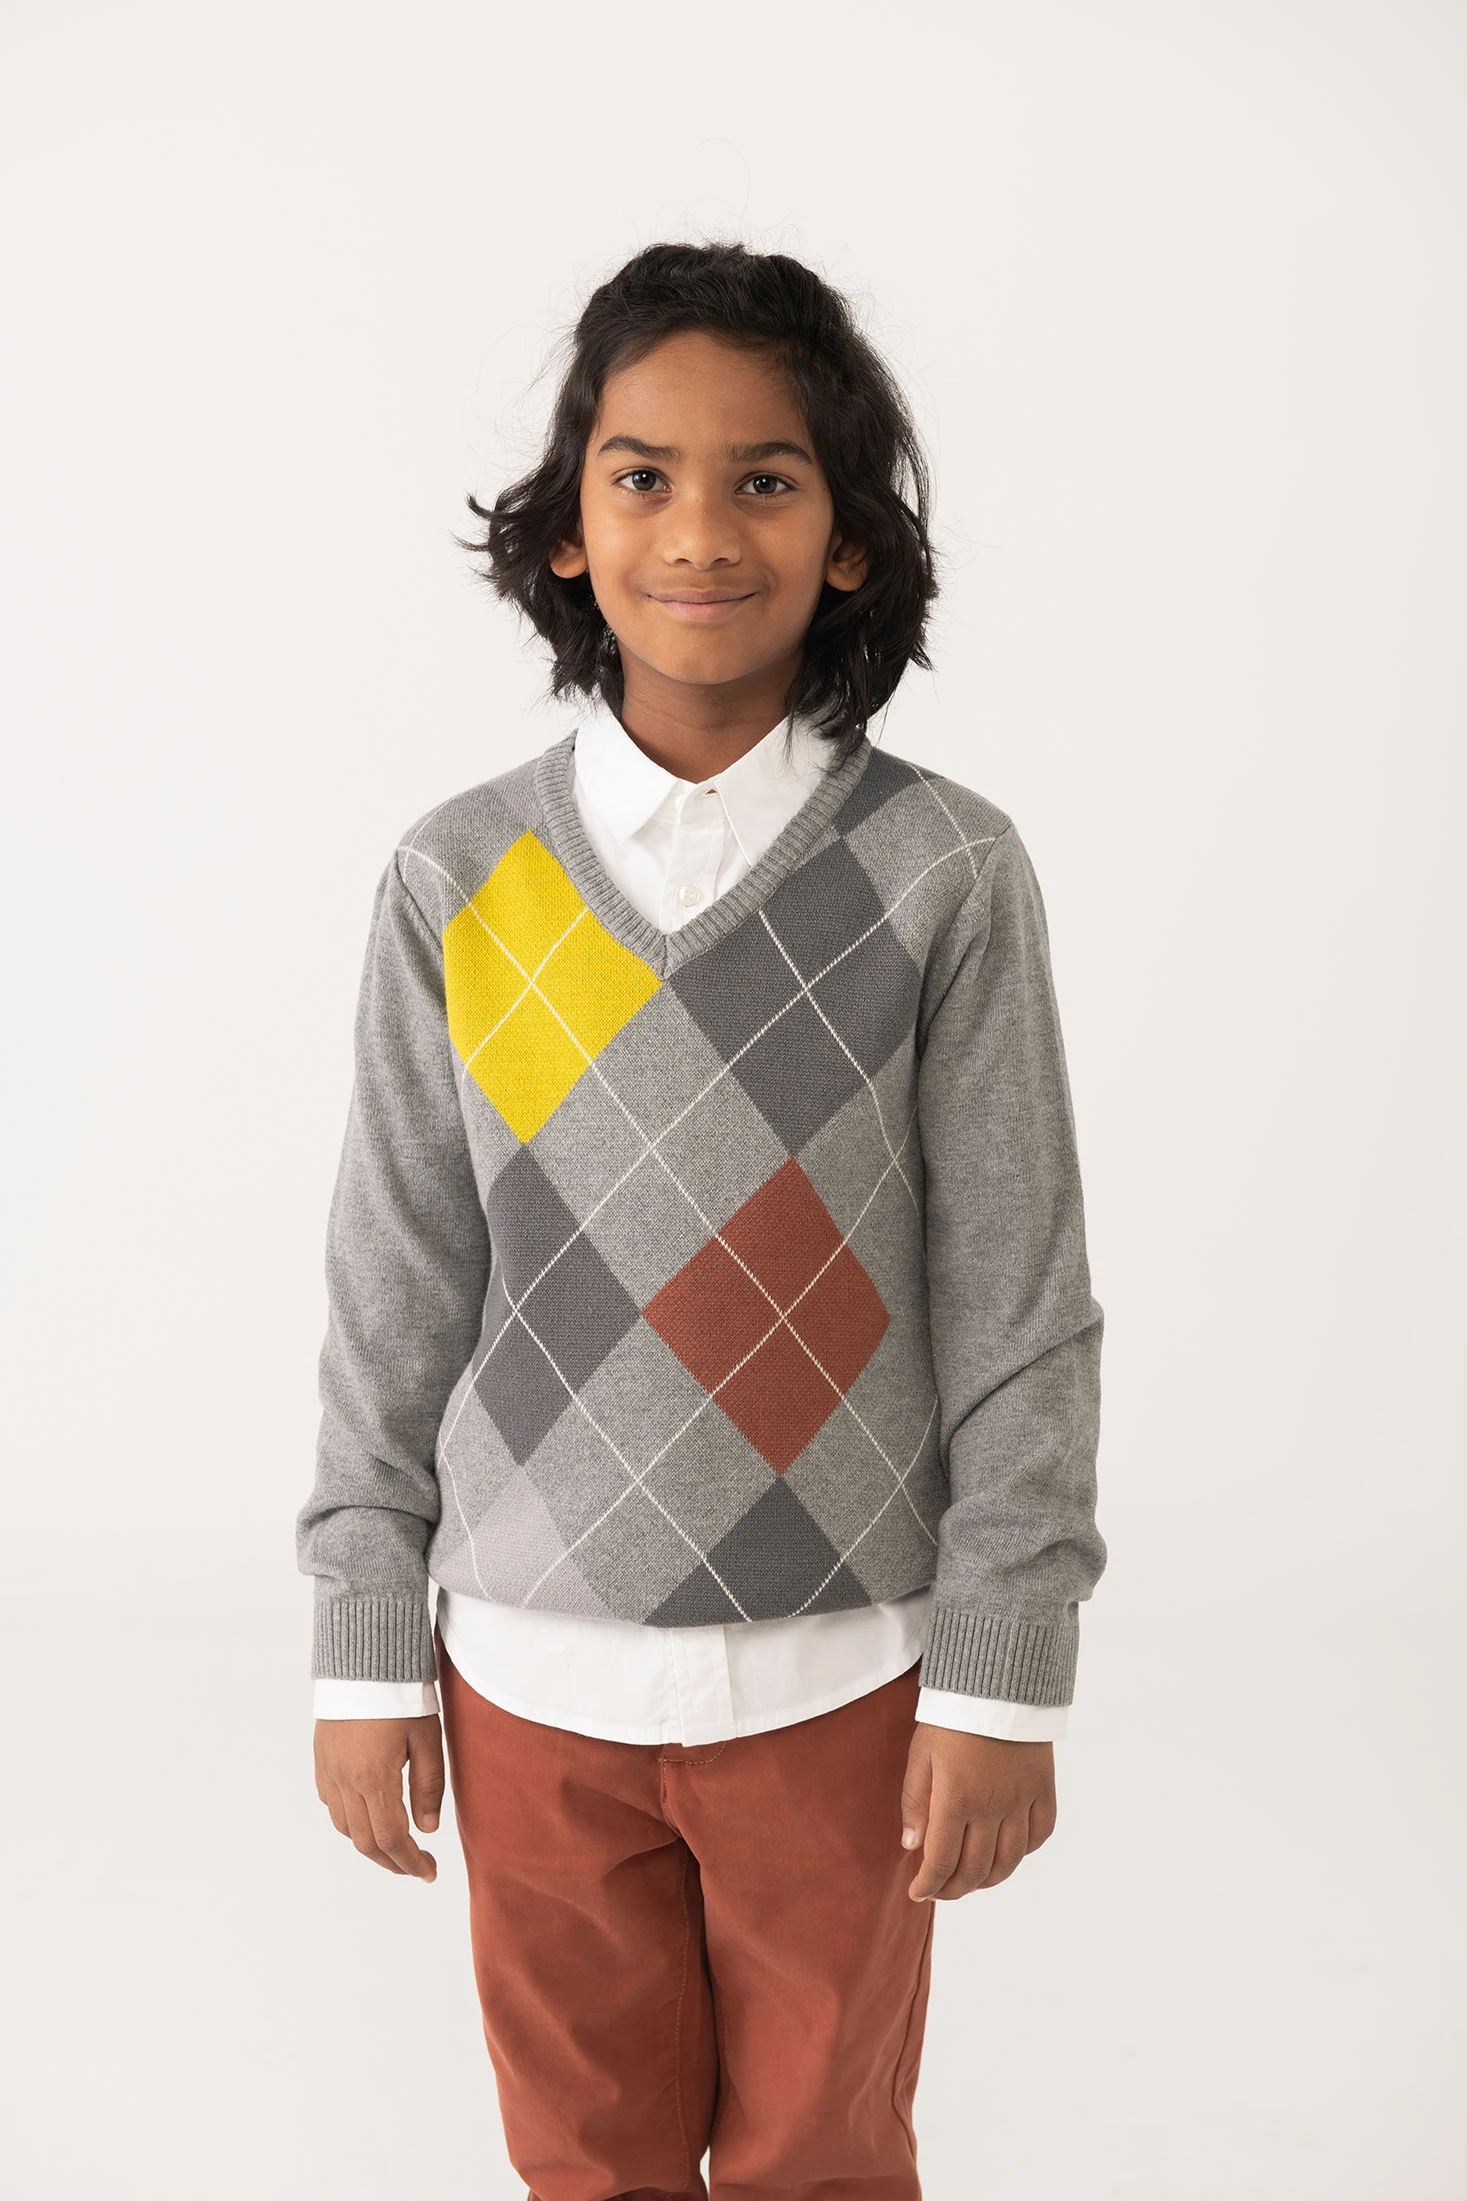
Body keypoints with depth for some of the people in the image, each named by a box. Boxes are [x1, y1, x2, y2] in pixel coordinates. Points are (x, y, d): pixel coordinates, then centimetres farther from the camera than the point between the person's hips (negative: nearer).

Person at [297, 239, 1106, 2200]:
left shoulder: (947, 874, -9)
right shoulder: (460, 882, -4)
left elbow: (1019, 1305, -6)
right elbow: (397, 1293, 2)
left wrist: (1003, 1674, -5)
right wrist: (366, 1649, 3)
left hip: (839, 1671, -1)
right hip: (532, 1669, 2)